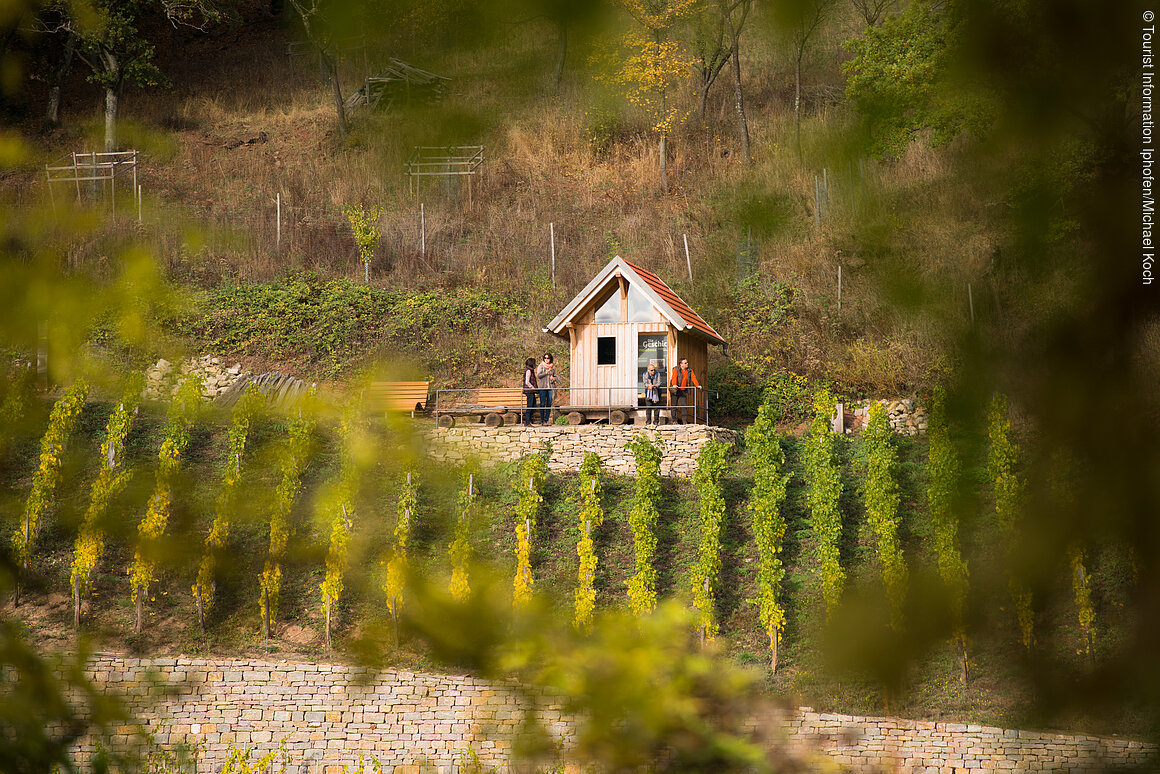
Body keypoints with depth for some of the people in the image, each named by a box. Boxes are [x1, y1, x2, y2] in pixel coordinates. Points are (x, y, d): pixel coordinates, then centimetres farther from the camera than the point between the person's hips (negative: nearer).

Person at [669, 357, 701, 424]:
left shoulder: (689, 370, 7)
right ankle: (674, 420, 9)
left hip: (683, 391, 3)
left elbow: (693, 378, 2)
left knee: (684, 405, -2)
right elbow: (674, 377, -23)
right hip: (675, 390, -3)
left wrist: (697, 385, -11)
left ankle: (684, 421, -3)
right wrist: (674, 385, -40)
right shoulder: (676, 370, -8)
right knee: (674, 405, 2)